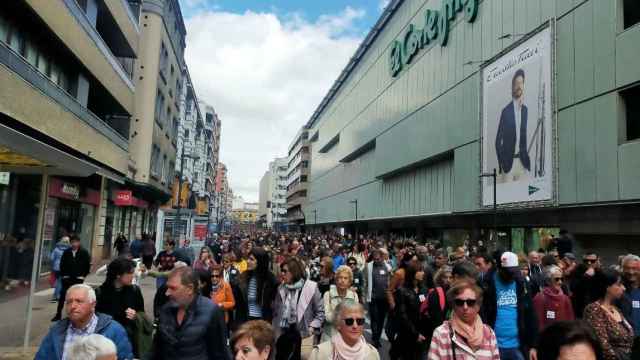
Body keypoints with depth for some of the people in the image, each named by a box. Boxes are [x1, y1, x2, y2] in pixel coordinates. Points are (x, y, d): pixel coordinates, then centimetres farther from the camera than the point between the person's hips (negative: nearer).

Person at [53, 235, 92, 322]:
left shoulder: (84, 252, -5)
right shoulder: (66, 252, 1)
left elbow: (88, 265, -2)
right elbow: (62, 264, 8)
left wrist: (83, 275, -5)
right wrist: (63, 274, 0)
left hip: (78, 279, -2)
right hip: (67, 278, 2)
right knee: (62, 295, 2)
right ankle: (58, 314, 11)